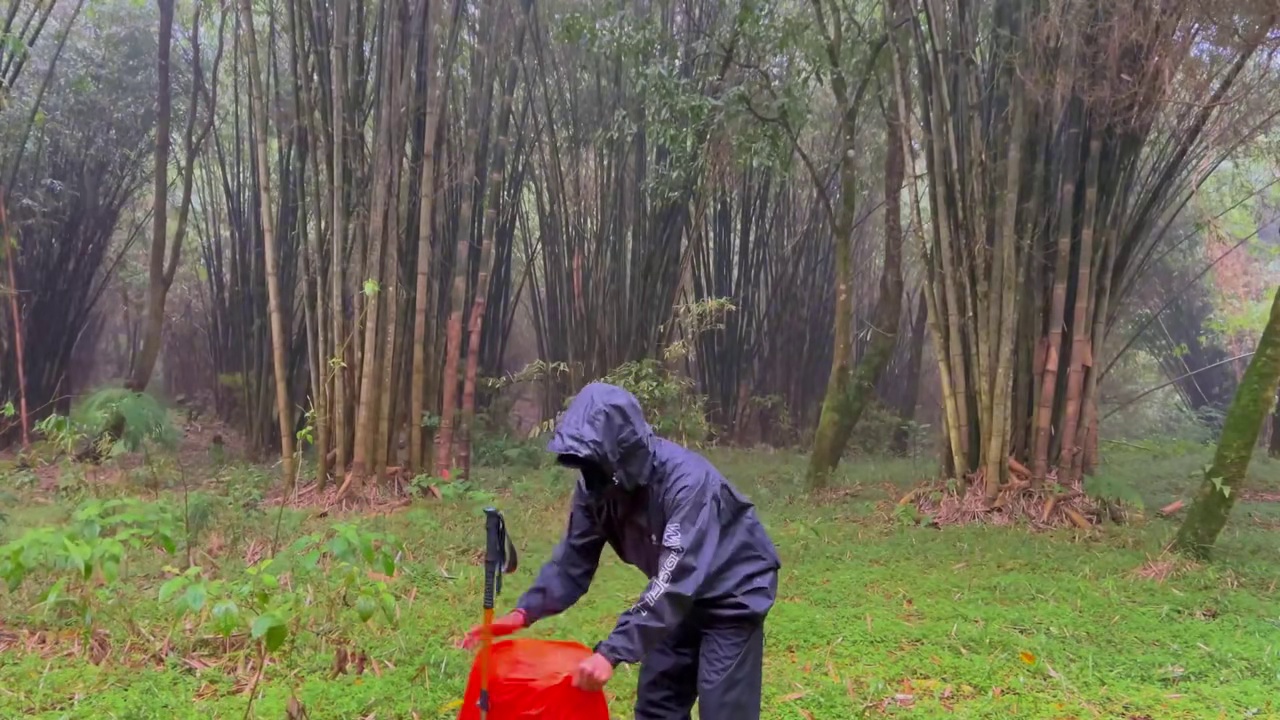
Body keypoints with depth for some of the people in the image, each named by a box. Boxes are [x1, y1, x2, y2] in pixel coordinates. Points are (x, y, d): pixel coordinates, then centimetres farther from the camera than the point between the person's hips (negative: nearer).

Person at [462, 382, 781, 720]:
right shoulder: (598, 486, -13)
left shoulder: (686, 481, -35)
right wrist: (525, 611, -20)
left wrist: (612, 651, -45)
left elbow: (676, 581, -40)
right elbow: (574, 558, -5)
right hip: (681, 597, 7)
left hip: (733, 596, -7)